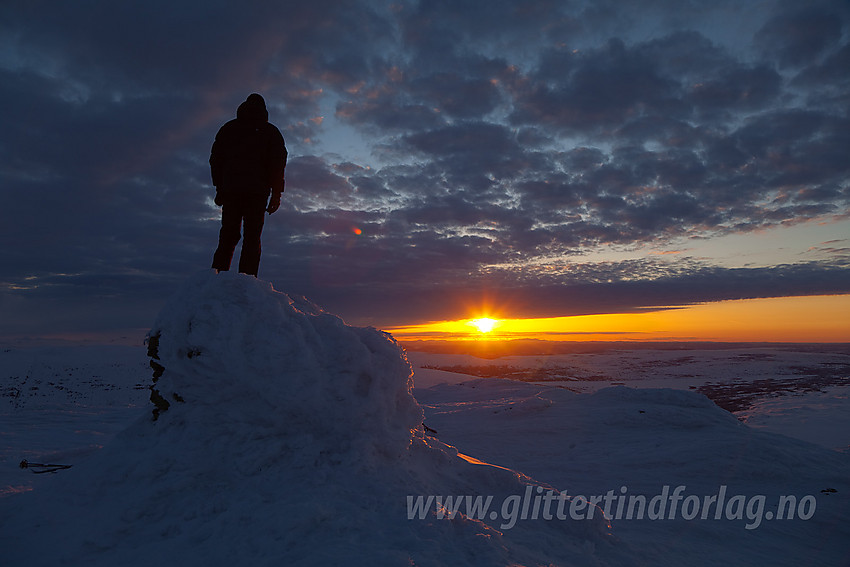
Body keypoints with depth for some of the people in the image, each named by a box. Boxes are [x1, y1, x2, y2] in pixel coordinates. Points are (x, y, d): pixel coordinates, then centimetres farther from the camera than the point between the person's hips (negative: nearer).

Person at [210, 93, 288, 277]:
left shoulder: (228, 128, 18)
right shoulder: (271, 131, 11)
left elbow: (215, 159, 13)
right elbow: (278, 163, 1)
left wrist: (219, 188, 16)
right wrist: (276, 194, 0)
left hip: (230, 190, 2)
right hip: (257, 192, -2)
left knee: (228, 237, 7)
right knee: (252, 239, -4)